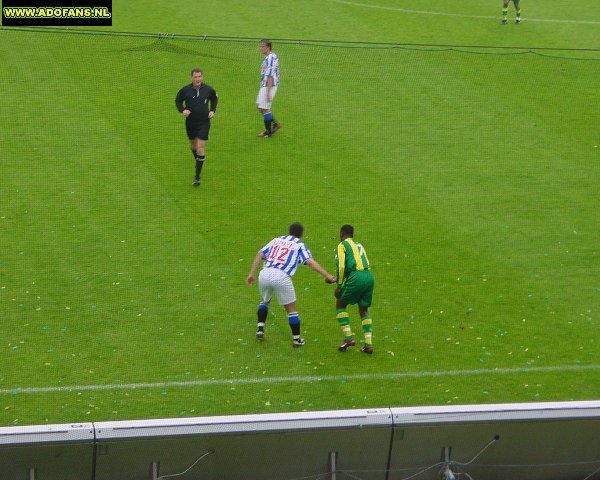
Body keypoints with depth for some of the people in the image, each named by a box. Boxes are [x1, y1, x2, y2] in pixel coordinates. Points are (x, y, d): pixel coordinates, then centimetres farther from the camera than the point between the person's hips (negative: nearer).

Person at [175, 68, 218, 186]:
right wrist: (182, 110, -11)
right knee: (193, 145, 19)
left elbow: (215, 99, 15)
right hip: (190, 122, 2)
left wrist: (212, 110, 2)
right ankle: (198, 162, 51)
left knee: (200, 147, -10)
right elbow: (178, 100, 7)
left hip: (204, 123, -2)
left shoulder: (208, 89, -6)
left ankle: (197, 176, -8)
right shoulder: (185, 90, -9)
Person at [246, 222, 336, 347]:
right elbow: (311, 262, -2)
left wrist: (252, 274, 14)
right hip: (281, 276, -4)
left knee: (265, 300, 32)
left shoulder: (276, 240, 24)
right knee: (291, 309, 12)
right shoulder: (299, 245, 13)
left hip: (265, 273, 4)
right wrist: (327, 275, -5)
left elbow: (259, 254, 14)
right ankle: (296, 339, 16)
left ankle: (260, 329, 20)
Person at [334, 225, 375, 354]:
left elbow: (341, 266, -7)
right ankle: (368, 344, 8)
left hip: (356, 276, -6)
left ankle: (349, 337, 1)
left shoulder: (342, 245, 5)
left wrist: (339, 285, -1)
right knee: (364, 310, 17)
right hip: (369, 275, 6)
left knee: (340, 305, 11)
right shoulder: (359, 245, 27)